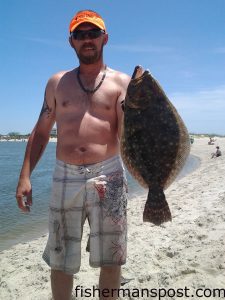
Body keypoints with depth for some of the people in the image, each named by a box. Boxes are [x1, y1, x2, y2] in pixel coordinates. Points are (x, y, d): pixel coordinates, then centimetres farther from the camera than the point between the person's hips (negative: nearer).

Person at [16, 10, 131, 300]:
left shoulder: (122, 82, 5)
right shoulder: (57, 82, 12)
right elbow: (41, 132, 11)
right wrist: (25, 175, 4)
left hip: (108, 175, -1)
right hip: (65, 177, 2)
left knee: (110, 258, 10)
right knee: (60, 259, 12)